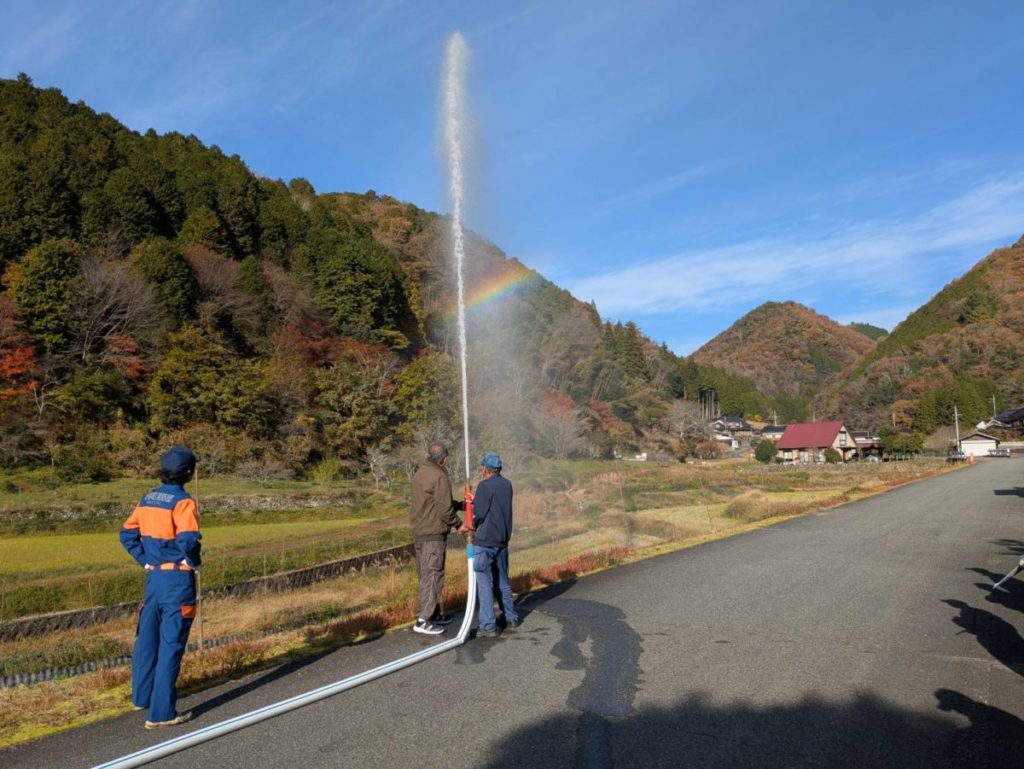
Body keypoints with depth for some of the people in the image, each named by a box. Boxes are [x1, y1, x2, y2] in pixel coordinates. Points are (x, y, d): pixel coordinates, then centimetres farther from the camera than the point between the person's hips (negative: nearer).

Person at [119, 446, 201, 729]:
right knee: (170, 646, -1)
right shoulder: (183, 501, -17)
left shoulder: (147, 500, 7)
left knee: (147, 639, 21)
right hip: (178, 580, -8)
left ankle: (142, 695, 38)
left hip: (154, 577, 8)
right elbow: (188, 541, -26)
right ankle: (161, 713, 4)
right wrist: (194, 562, -9)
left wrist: (146, 560, 13)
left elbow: (127, 534, 12)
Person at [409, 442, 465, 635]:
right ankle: (423, 620, -1)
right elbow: (445, 508, -17)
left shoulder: (420, 473, 12)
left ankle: (434, 614, 27)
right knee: (433, 575, -3)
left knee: (426, 574, 15)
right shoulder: (440, 477, -17)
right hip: (433, 534, -9)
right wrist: (458, 524, -1)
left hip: (418, 532, 9)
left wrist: (460, 505, 22)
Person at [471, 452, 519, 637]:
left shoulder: (485, 486, -14)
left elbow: (479, 513, -16)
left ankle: (488, 626, -2)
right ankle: (511, 617, 29)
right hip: (503, 539, 7)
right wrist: (475, 501, 20)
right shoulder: (507, 485, 8)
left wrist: (473, 526, 4)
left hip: (485, 541, -7)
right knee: (502, 580, 20)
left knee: (484, 583, -2)